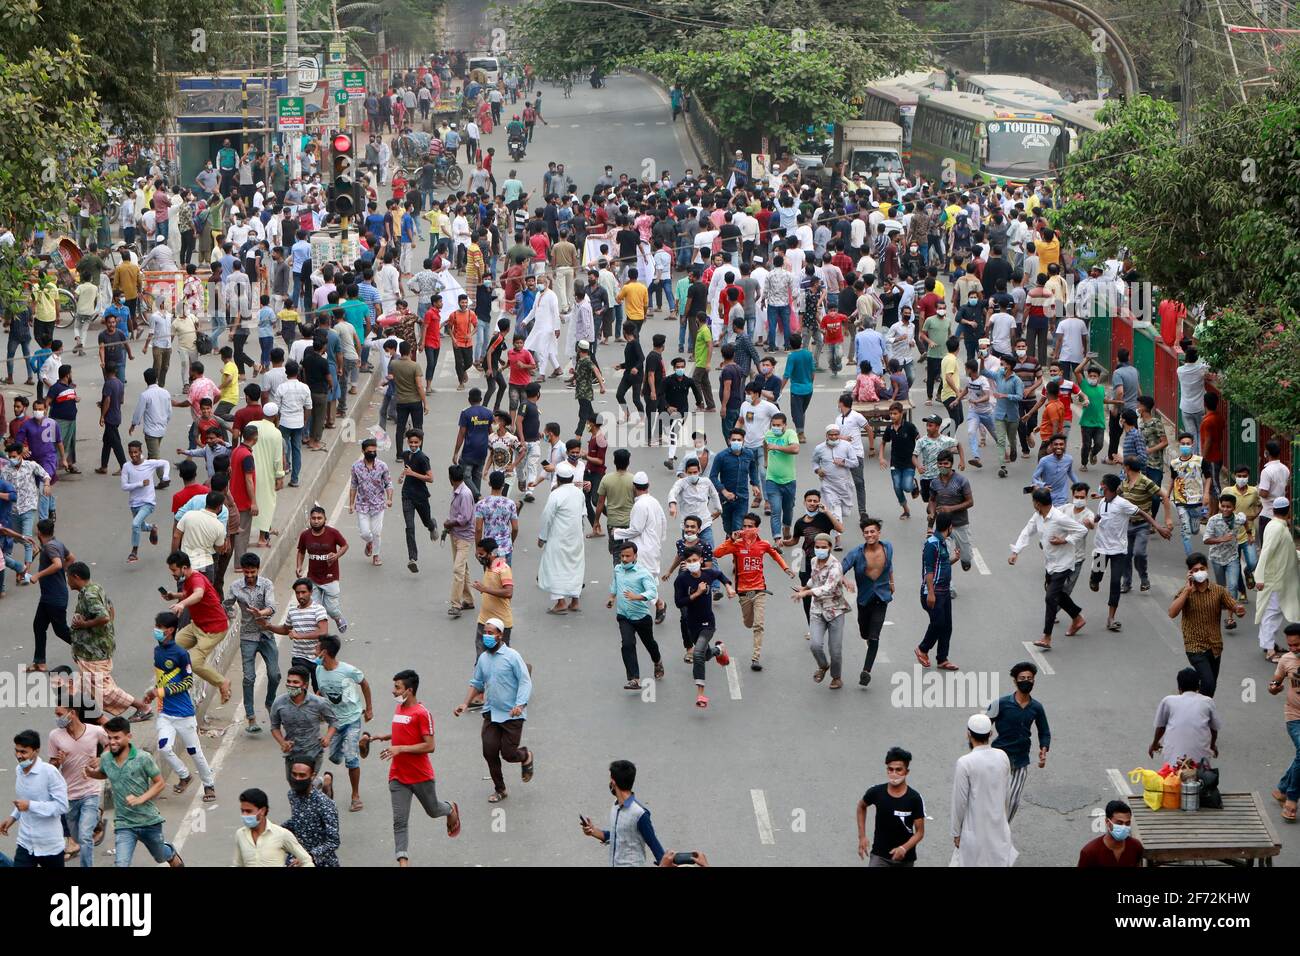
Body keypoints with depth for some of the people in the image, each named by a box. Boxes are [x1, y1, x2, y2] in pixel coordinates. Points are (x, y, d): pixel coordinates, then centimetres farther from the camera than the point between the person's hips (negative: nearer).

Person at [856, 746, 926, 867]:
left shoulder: (914, 799, -14)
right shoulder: (876, 792, -10)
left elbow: (920, 832, -9)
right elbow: (861, 807, 13)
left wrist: (904, 848, -27)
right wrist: (862, 836, 7)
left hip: (905, 858, 0)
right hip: (879, 856, 0)